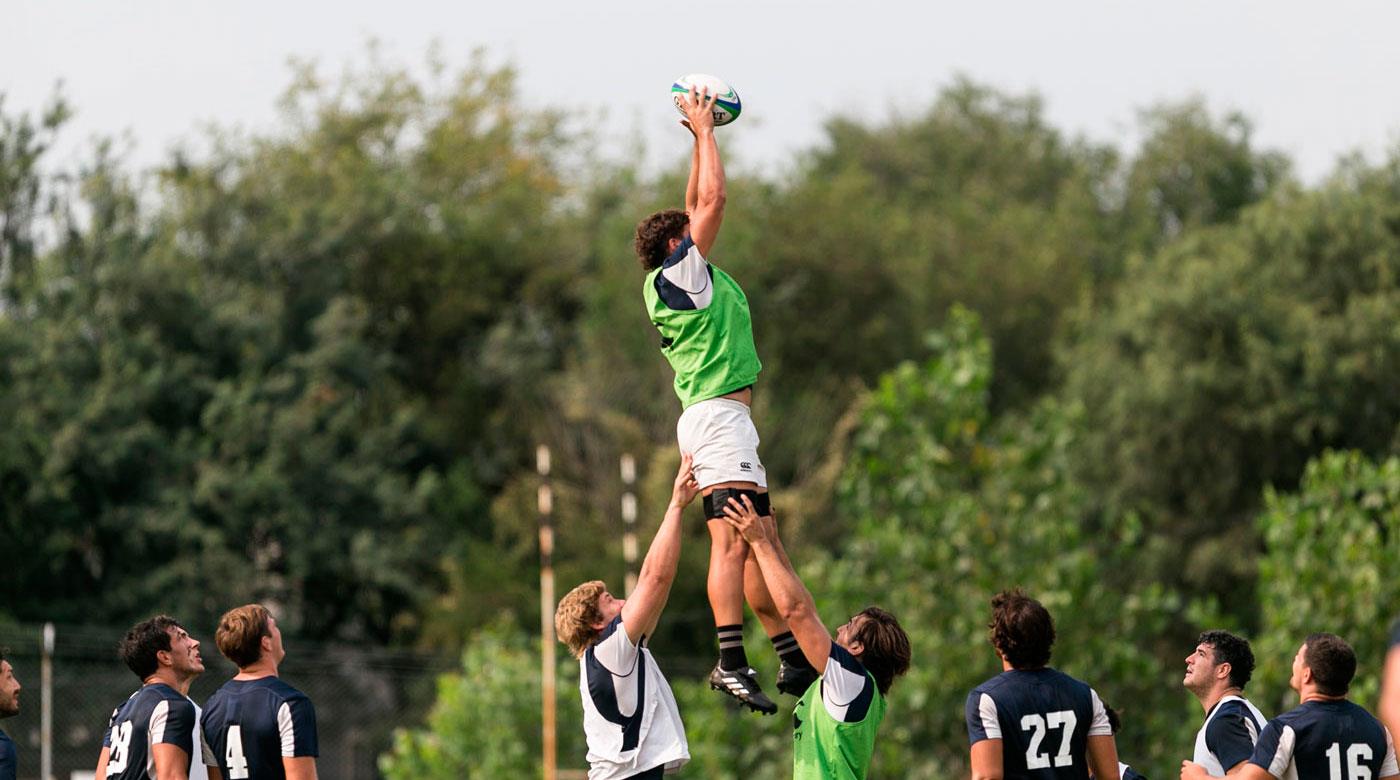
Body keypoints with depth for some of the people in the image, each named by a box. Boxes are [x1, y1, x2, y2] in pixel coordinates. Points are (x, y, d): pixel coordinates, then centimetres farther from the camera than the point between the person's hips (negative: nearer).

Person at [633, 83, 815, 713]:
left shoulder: (667, 284, 17)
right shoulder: (681, 273, -7)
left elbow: (698, 205, 27)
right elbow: (713, 201, -9)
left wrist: (701, 136, 26)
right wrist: (703, 130, 1)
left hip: (715, 418, 11)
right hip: (720, 413, -11)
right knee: (732, 538, -19)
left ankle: (793, 657, 15)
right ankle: (730, 659, -30)